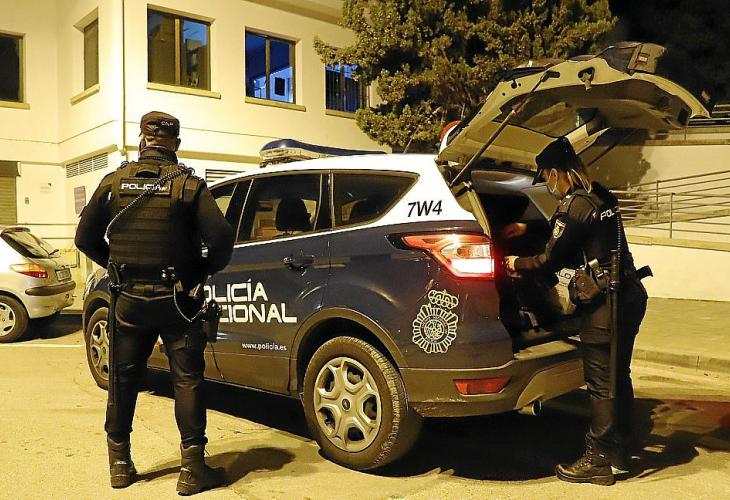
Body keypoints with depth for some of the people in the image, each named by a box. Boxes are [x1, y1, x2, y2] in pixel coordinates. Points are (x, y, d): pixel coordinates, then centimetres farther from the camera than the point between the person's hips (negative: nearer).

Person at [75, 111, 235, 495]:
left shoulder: (113, 182, 1)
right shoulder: (188, 184, -8)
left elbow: (85, 237, 4)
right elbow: (221, 236, -16)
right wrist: (203, 271, 0)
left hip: (129, 299, 3)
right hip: (175, 300, -3)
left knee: (124, 380, 16)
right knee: (187, 381, 6)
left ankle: (120, 465, 27)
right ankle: (192, 469, 9)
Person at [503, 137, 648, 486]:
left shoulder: (574, 205, -16)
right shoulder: (600, 197, 11)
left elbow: (550, 260, -11)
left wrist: (518, 264, 7)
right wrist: (528, 229, 33)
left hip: (605, 305, -9)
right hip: (629, 296, 9)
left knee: (600, 383, 1)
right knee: (618, 377, 18)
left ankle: (598, 461, 13)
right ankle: (618, 452, 31)